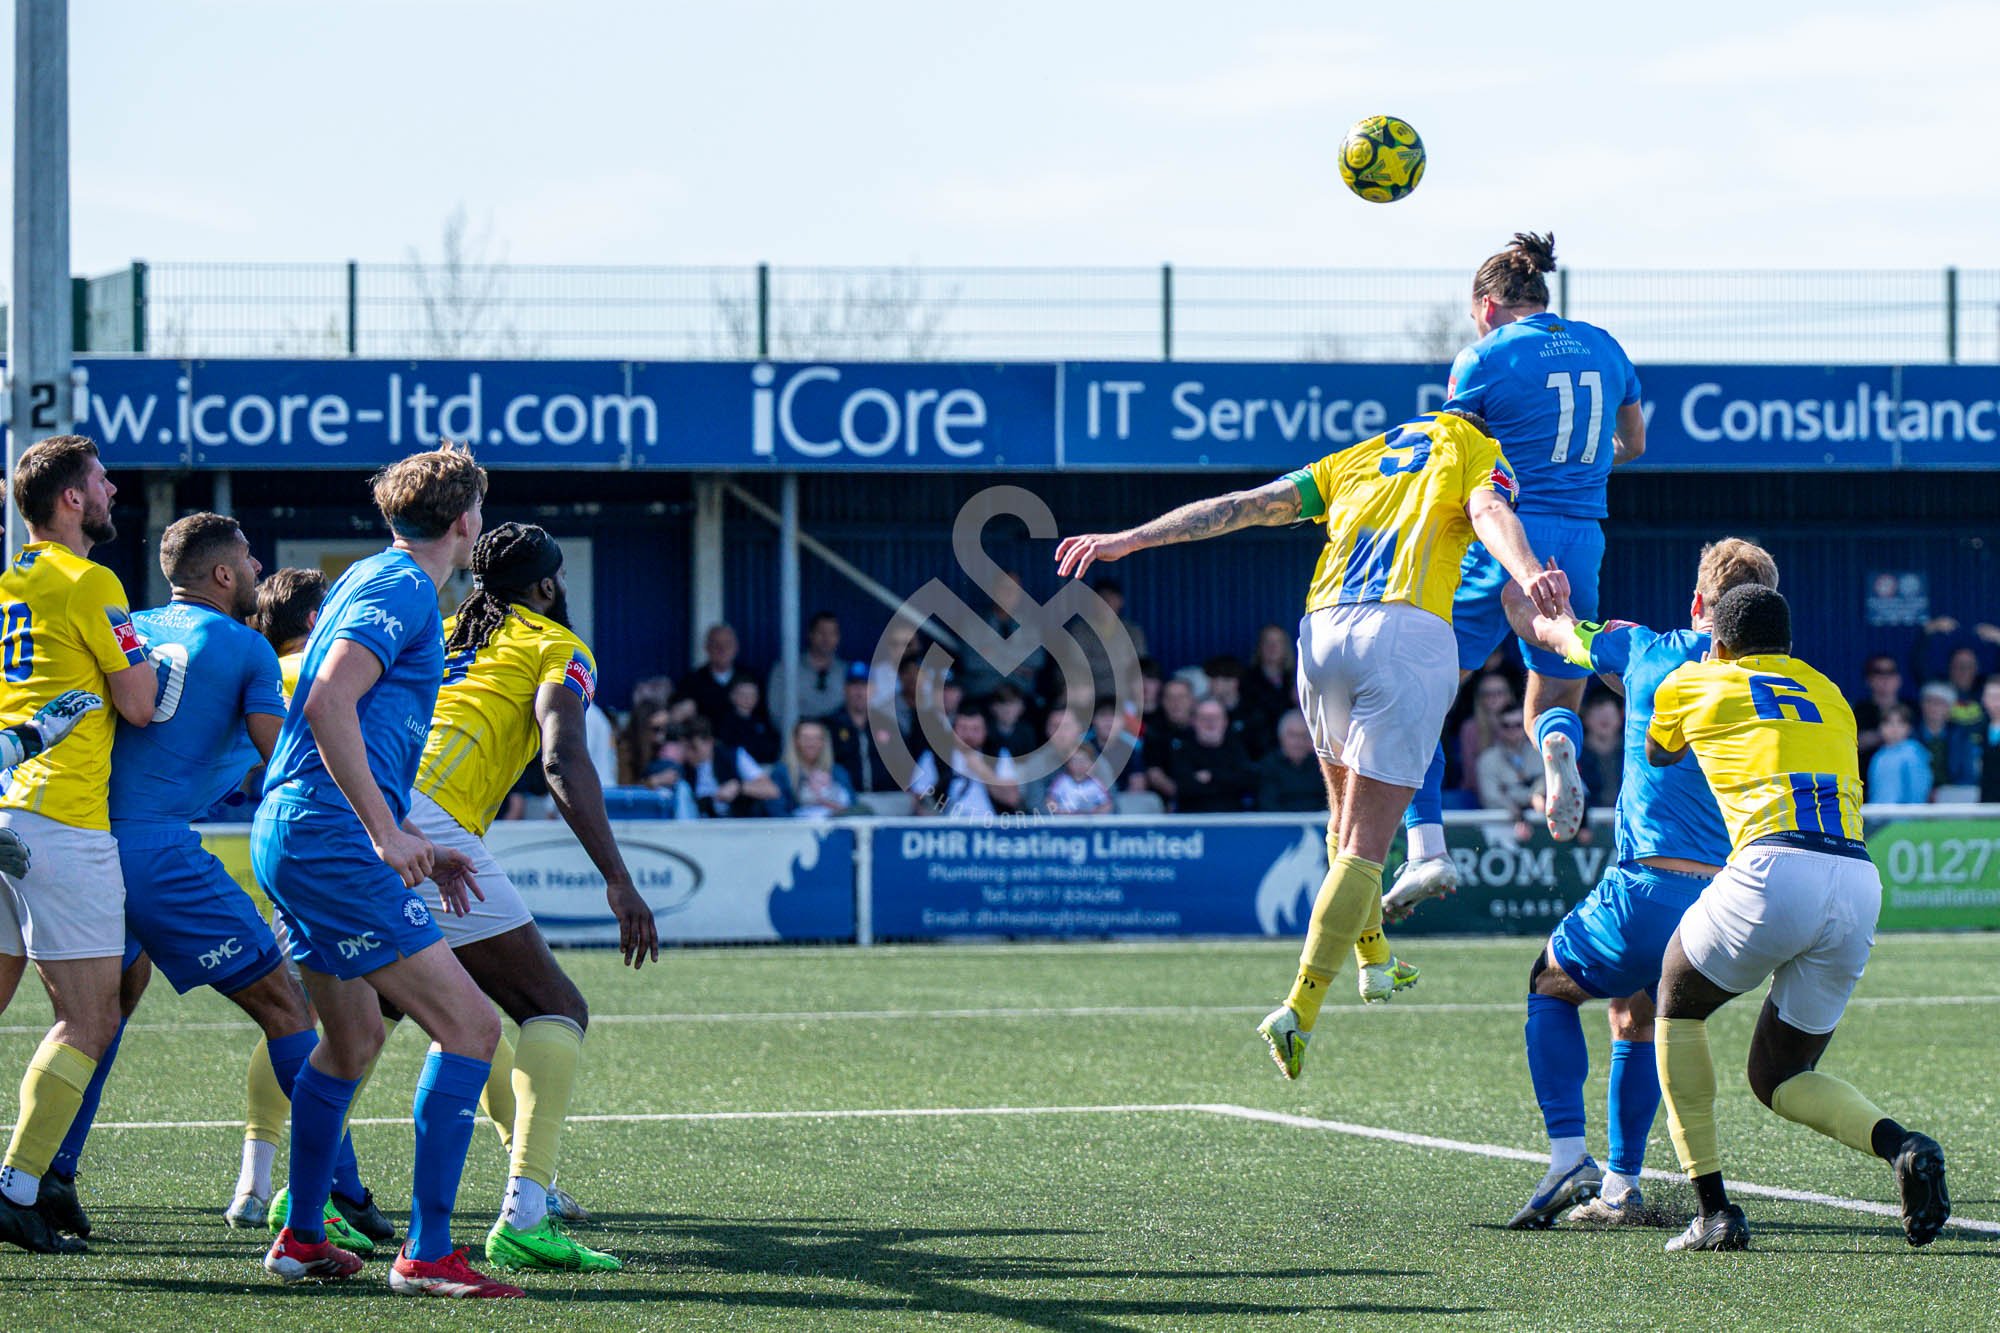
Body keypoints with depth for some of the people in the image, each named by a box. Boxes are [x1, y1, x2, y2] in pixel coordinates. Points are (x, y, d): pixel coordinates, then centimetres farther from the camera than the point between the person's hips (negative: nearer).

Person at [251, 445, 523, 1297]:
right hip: (329, 840, -11)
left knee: (353, 1038, 24)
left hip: (291, 834, 11)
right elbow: (328, 704, -24)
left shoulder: (377, 581, 21)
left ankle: (301, 1240, 31)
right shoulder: (404, 590, -10)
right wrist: (387, 834, -23)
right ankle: (426, 1256, -15)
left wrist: (413, 845, 26)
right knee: (468, 1026, -12)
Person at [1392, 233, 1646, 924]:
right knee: (1554, 706, 16)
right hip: (1581, 543, 5)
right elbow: (1632, 445, 24)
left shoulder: (1484, 360, -3)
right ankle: (1558, 744, -23)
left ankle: (1426, 847, -12)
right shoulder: (1603, 348, 12)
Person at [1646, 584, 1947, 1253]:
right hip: (1860, 883, 4)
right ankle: (1900, 1145, -10)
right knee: (1779, 1078, 19)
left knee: (1678, 1009, 23)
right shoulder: (1830, 696, 28)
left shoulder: (1693, 684, 19)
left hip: (1774, 871, -4)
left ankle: (1713, 1211, 11)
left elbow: (1657, 754, 41)